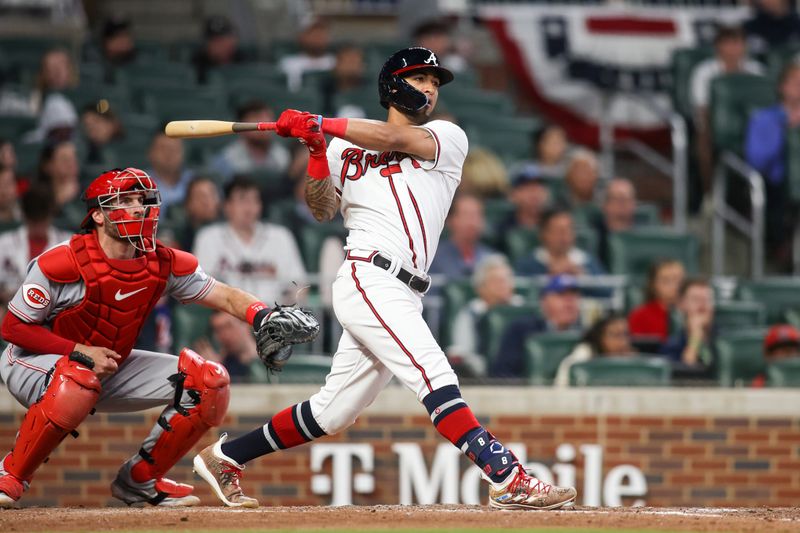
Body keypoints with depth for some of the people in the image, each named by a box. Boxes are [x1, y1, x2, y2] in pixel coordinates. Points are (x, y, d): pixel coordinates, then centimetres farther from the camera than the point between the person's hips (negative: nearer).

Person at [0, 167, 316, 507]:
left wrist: (264, 317, -34)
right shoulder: (63, 264, -25)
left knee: (209, 382, -6)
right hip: (33, 363, -6)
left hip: (111, 370, 6)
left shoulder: (164, 264, -9)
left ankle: (139, 479, 6)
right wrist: (80, 352, -28)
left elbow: (224, 296, -12)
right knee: (79, 380, -42)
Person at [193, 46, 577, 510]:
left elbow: (394, 138, -3)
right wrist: (317, 153, -12)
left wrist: (323, 125, -10)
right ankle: (508, 480, -31)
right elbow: (323, 210, 3)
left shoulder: (448, 139, 14)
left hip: (403, 297, 4)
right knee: (434, 376, -21)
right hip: (369, 279, -4)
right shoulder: (348, 149, 13)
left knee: (331, 413, 10)